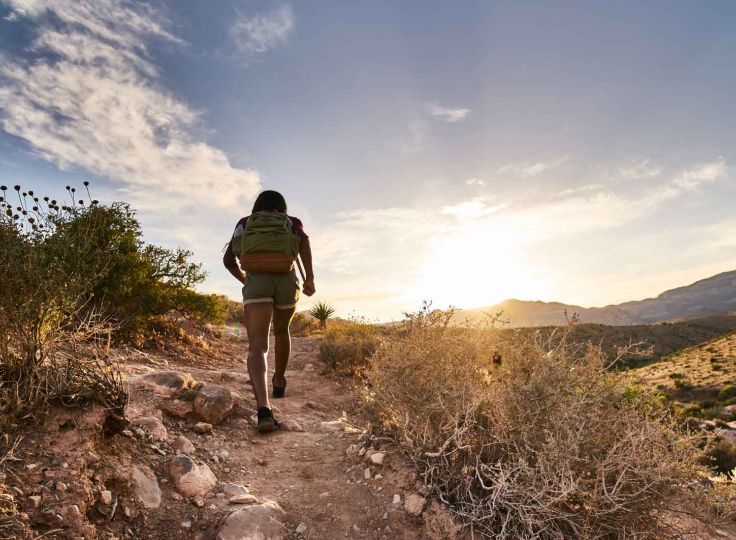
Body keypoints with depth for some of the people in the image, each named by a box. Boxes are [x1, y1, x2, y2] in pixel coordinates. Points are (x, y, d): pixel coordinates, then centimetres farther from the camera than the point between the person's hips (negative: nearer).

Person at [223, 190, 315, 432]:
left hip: (257, 283, -1)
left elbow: (228, 258, 15)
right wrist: (309, 277, -9)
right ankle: (279, 381, 43)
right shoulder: (292, 222, 21)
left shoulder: (245, 223, 24)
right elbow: (303, 239, -4)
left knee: (257, 348, -11)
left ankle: (264, 409, -34)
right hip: (287, 281, 1)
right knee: (281, 330, 29)